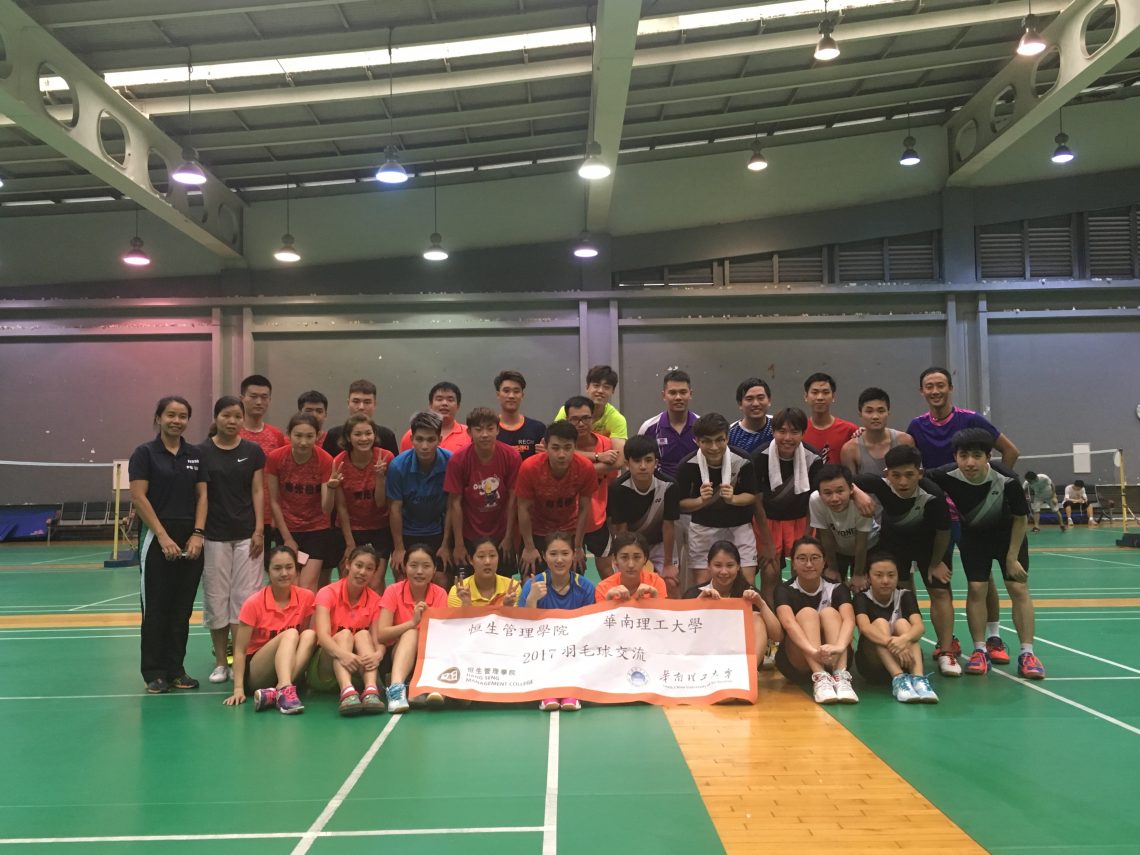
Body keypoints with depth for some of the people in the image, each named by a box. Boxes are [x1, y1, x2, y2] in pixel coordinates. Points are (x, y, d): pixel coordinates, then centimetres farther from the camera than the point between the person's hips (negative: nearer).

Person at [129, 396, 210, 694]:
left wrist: (198, 534, -5)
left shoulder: (196, 455, 10)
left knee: (182, 607, 8)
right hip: (157, 538, -4)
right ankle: (154, 673, 11)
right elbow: (138, 497, -8)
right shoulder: (145, 453, -2)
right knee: (156, 607, 1)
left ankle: (176, 669, 17)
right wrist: (163, 536, -13)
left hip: (191, 539, 4)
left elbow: (202, 496, 8)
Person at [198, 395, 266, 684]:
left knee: (244, 596, 0)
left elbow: (257, 492, 4)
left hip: (246, 534, 1)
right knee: (216, 597, 5)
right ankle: (220, 662, 15)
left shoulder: (253, 451, 3)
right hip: (214, 536, 0)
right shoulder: (201, 452, 0)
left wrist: (259, 530, -3)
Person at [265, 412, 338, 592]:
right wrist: (287, 538, -2)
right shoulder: (275, 458, -12)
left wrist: (331, 487, -38)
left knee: (307, 588, -13)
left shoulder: (325, 461, -16)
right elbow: (274, 502, -3)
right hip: (287, 530, 2)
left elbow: (326, 509, -18)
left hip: (317, 530, -2)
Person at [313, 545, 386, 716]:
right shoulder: (328, 593, -10)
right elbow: (323, 635, -25)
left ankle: (371, 690, -48)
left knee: (363, 634, -24)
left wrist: (378, 654, -37)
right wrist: (343, 654, -46)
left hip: (361, 668, 2)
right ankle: (347, 691, -53)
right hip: (329, 660, -2)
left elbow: (378, 639, -12)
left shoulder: (375, 600, 0)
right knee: (344, 634, -27)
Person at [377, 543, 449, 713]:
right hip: (398, 655, -1)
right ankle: (396, 687, -48)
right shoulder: (393, 591, -7)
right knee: (411, 633, -31)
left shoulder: (440, 594, -3)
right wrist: (412, 622, -30)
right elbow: (381, 635, -17)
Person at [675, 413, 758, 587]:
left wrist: (732, 499, -27)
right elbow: (681, 504, -10)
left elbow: (752, 496, -7)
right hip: (703, 528, 0)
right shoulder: (688, 465, -20)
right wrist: (701, 501, -30)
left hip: (739, 526, 0)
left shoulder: (742, 461, -20)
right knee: (701, 586, 2)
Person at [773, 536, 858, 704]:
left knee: (829, 612, -22)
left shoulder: (837, 589, -3)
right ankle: (820, 678, -45)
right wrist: (813, 651, -50)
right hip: (795, 663, -1)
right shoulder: (785, 591, -8)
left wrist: (839, 646, -47)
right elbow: (788, 622, -29)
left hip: (831, 660, 1)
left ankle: (840, 677, -42)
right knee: (807, 613, -25)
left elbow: (849, 620, -24)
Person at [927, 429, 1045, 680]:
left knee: (1018, 588, -6)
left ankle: (1027, 654, 0)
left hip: (1008, 534, -1)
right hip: (973, 535, 1)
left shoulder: (1007, 480, -32)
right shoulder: (946, 477, -30)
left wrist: (1012, 558, -12)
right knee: (976, 588, -6)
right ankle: (980, 651, 5)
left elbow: (1020, 519, -16)